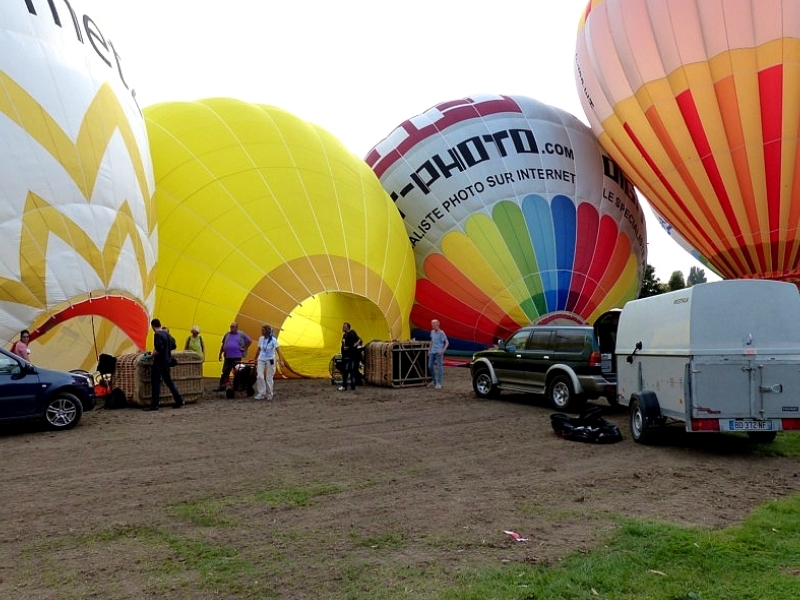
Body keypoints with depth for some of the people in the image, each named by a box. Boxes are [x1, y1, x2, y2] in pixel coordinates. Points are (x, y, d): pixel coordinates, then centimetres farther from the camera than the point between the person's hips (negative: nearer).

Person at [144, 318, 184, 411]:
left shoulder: (157, 335, -15)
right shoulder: (167, 334, 10)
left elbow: (159, 349, -25)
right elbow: (174, 346, 18)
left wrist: (153, 354, -8)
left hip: (159, 362, -8)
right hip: (167, 361, 8)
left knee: (156, 382, -3)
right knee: (168, 381, 16)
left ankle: (155, 404, -1)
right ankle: (179, 400, 16)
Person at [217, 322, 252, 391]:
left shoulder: (241, 334, 2)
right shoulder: (227, 335, 13)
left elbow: (249, 341, 6)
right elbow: (223, 345, 19)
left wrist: (244, 349, 1)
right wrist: (220, 354, 18)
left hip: (237, 357, -3)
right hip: (227, 357, 3)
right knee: (225, 372, 4)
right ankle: (222, 386, 8)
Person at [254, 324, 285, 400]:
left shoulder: (273, 340, -15)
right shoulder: (261, 339, -1)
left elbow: (278, 350, -18)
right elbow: (258, 349, 13)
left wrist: (281, 360, -27)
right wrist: (256, 358, 20)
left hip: (270, 360, -3)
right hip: (261, 359, 4)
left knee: (269, 378, 2)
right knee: (259, 376, -11)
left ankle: (269, 395, 17)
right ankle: (261, 394, -1)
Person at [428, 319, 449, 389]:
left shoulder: (441, 333, -10)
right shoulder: (432, 332, 9)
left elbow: (447, 342, -10)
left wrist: (443, 350, -20)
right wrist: (429, 350, 20)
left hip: (439, 353, -6)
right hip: (432, 352, 6)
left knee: (439, 367, -4)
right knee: (430, 366, 6)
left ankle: (439, 383, 0)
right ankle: (434, 381, 23)